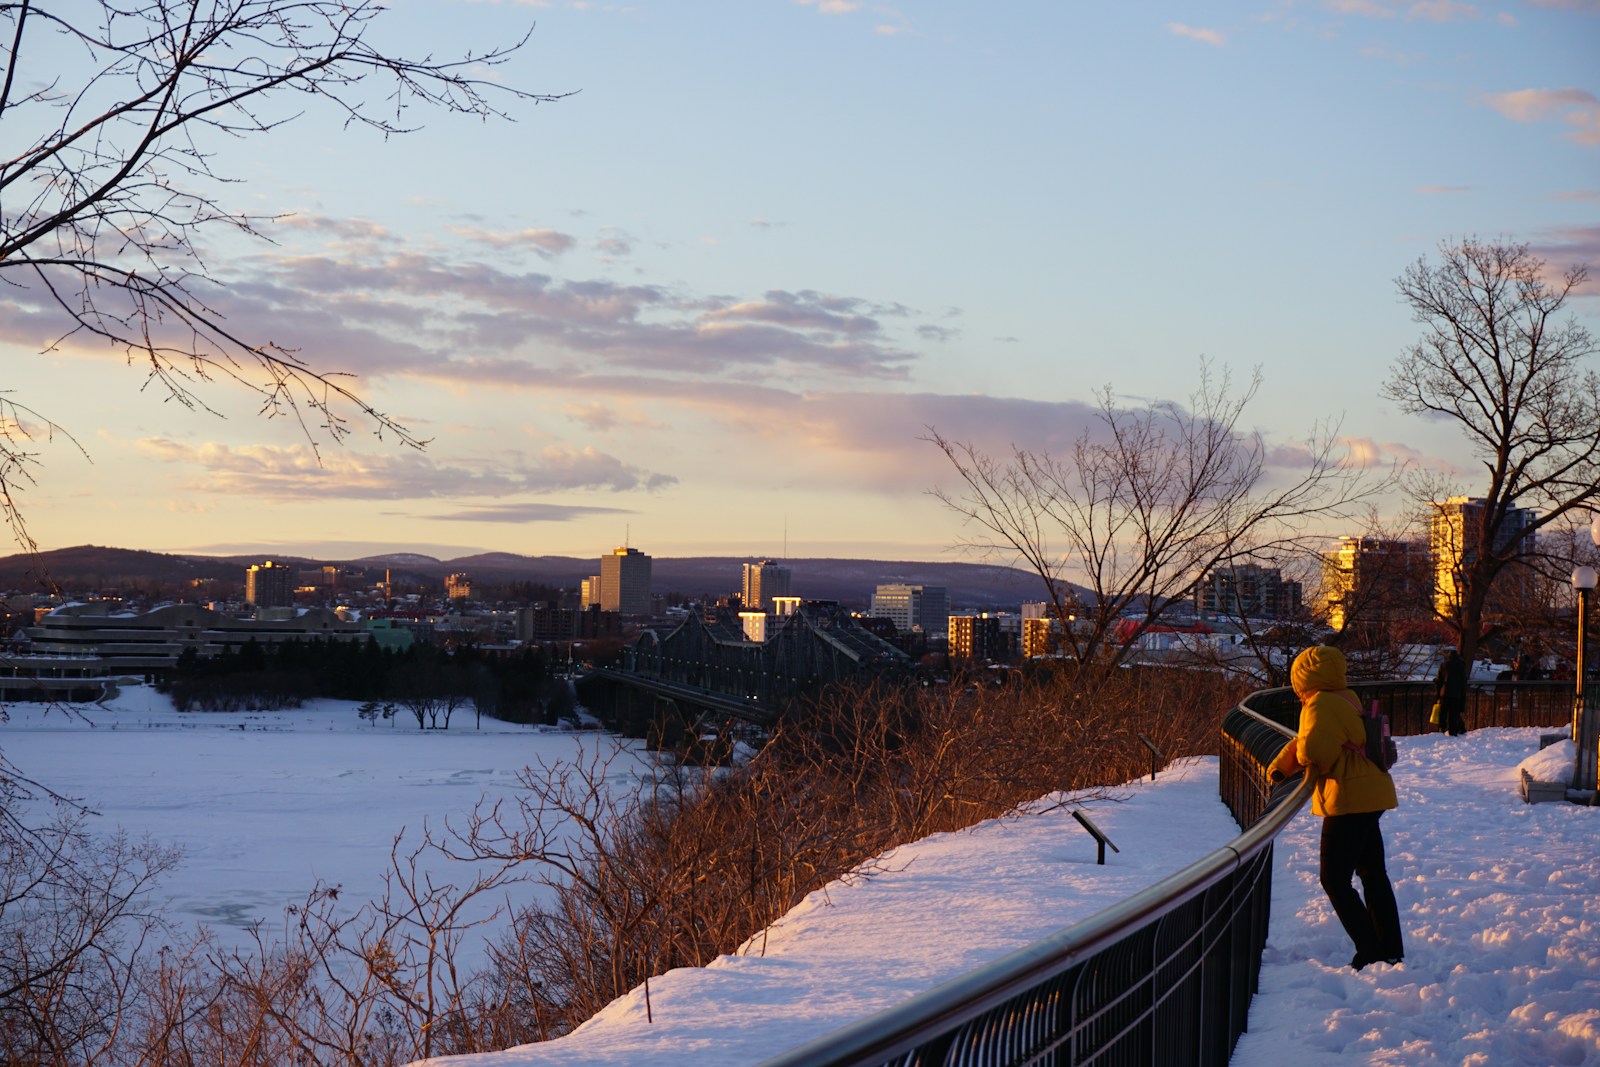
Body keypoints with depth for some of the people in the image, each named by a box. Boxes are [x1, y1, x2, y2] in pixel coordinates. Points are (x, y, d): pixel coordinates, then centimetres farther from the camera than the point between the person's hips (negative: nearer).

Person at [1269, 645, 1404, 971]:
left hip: (1349, 799, -10)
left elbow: (1313, 749, -26)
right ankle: (1392, 951, 24)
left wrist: (1301, 757, -3)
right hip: (1370, 796, 10)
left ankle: (1371, 953, -5)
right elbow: (1302, 741, 18)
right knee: (1373, 875, 17)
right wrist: (1280, 766, 9)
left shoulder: (1320, 705, -16)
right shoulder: (1346, 699, 15)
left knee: (1335, 879, -3)